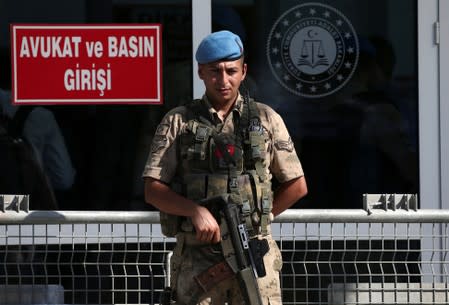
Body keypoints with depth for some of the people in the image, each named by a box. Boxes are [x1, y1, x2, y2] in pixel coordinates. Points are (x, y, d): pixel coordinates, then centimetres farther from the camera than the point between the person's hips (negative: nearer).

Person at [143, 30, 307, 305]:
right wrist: (196, 211, -14)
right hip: (197, 258, 0)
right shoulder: (178, 123, 6)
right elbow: (153, 190, 1)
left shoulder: (266, 120, 8)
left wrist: (258, 217, 7)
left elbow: (297, 186, 13)